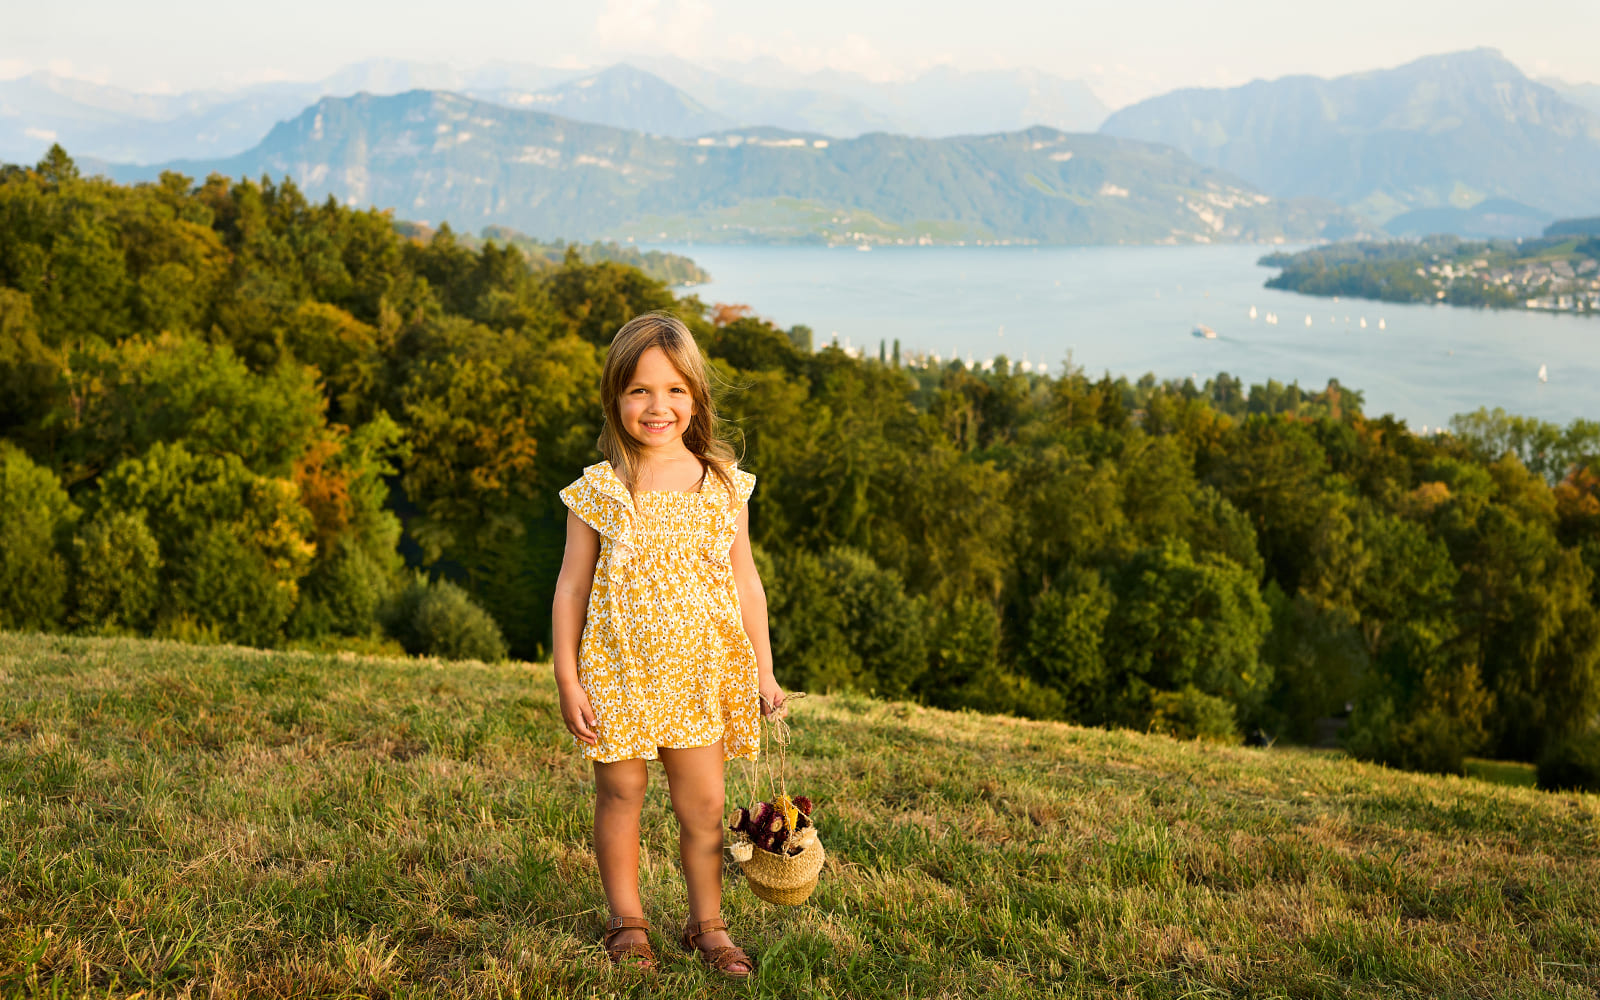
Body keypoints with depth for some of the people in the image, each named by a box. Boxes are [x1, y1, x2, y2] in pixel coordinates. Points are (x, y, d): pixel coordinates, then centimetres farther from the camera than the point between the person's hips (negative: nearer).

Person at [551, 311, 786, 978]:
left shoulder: (723, 485, 0)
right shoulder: (598, 491, -5)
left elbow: (745, 581, 7)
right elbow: (572, 586, -1)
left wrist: (763, 670, 7)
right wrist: (568, 679, -4)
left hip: (701, 673, 1)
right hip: (617, 672, -1)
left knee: (703, 804, 6)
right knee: (620, 795, 9)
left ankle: (707, 923, 24)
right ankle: (626, 919, 27)